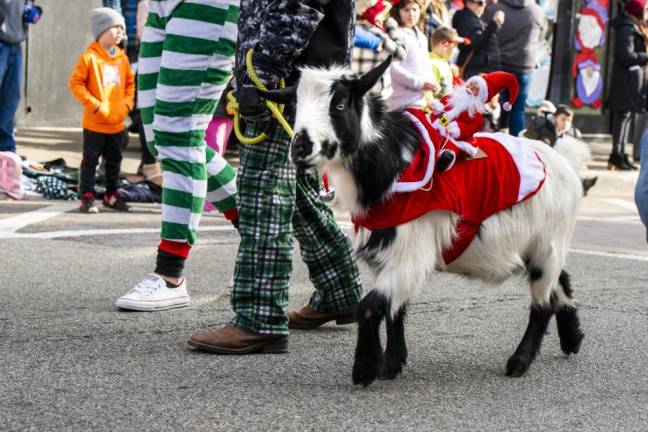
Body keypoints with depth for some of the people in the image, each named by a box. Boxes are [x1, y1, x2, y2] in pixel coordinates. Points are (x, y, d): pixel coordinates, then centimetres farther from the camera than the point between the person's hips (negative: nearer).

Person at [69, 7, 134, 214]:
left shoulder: (122, 57, 7)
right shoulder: (89, 57, -11)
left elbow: (130, 83, 16)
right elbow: (76, 83, -12)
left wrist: (127, 103, 1)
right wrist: (94, 104, -16)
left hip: (117, 123, 6)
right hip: (95, 122, -6)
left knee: (114, 160, 14)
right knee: (90, 160, 0)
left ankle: (111, 195, 25)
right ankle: (87, 197, 5)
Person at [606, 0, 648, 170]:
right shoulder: (627, 28, -14)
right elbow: (626, 55, -21)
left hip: (634, 78, 10)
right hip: (628, 79, -10)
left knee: (626, 117, 10)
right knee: (623, 115, -8)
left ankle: (620, 154, 14)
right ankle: (617, 155, -6)